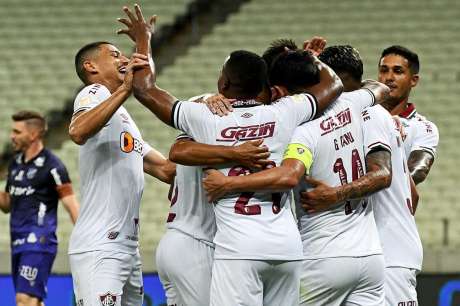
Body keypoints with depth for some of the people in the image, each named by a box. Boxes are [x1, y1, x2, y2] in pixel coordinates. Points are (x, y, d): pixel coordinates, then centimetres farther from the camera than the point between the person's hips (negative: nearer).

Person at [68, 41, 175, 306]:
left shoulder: (123, 116, 26)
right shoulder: (95, 94, -4)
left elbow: (166, 170, 24)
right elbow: (78, 133, -27)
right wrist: (126, 89, -30)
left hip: (128, 249, 10)